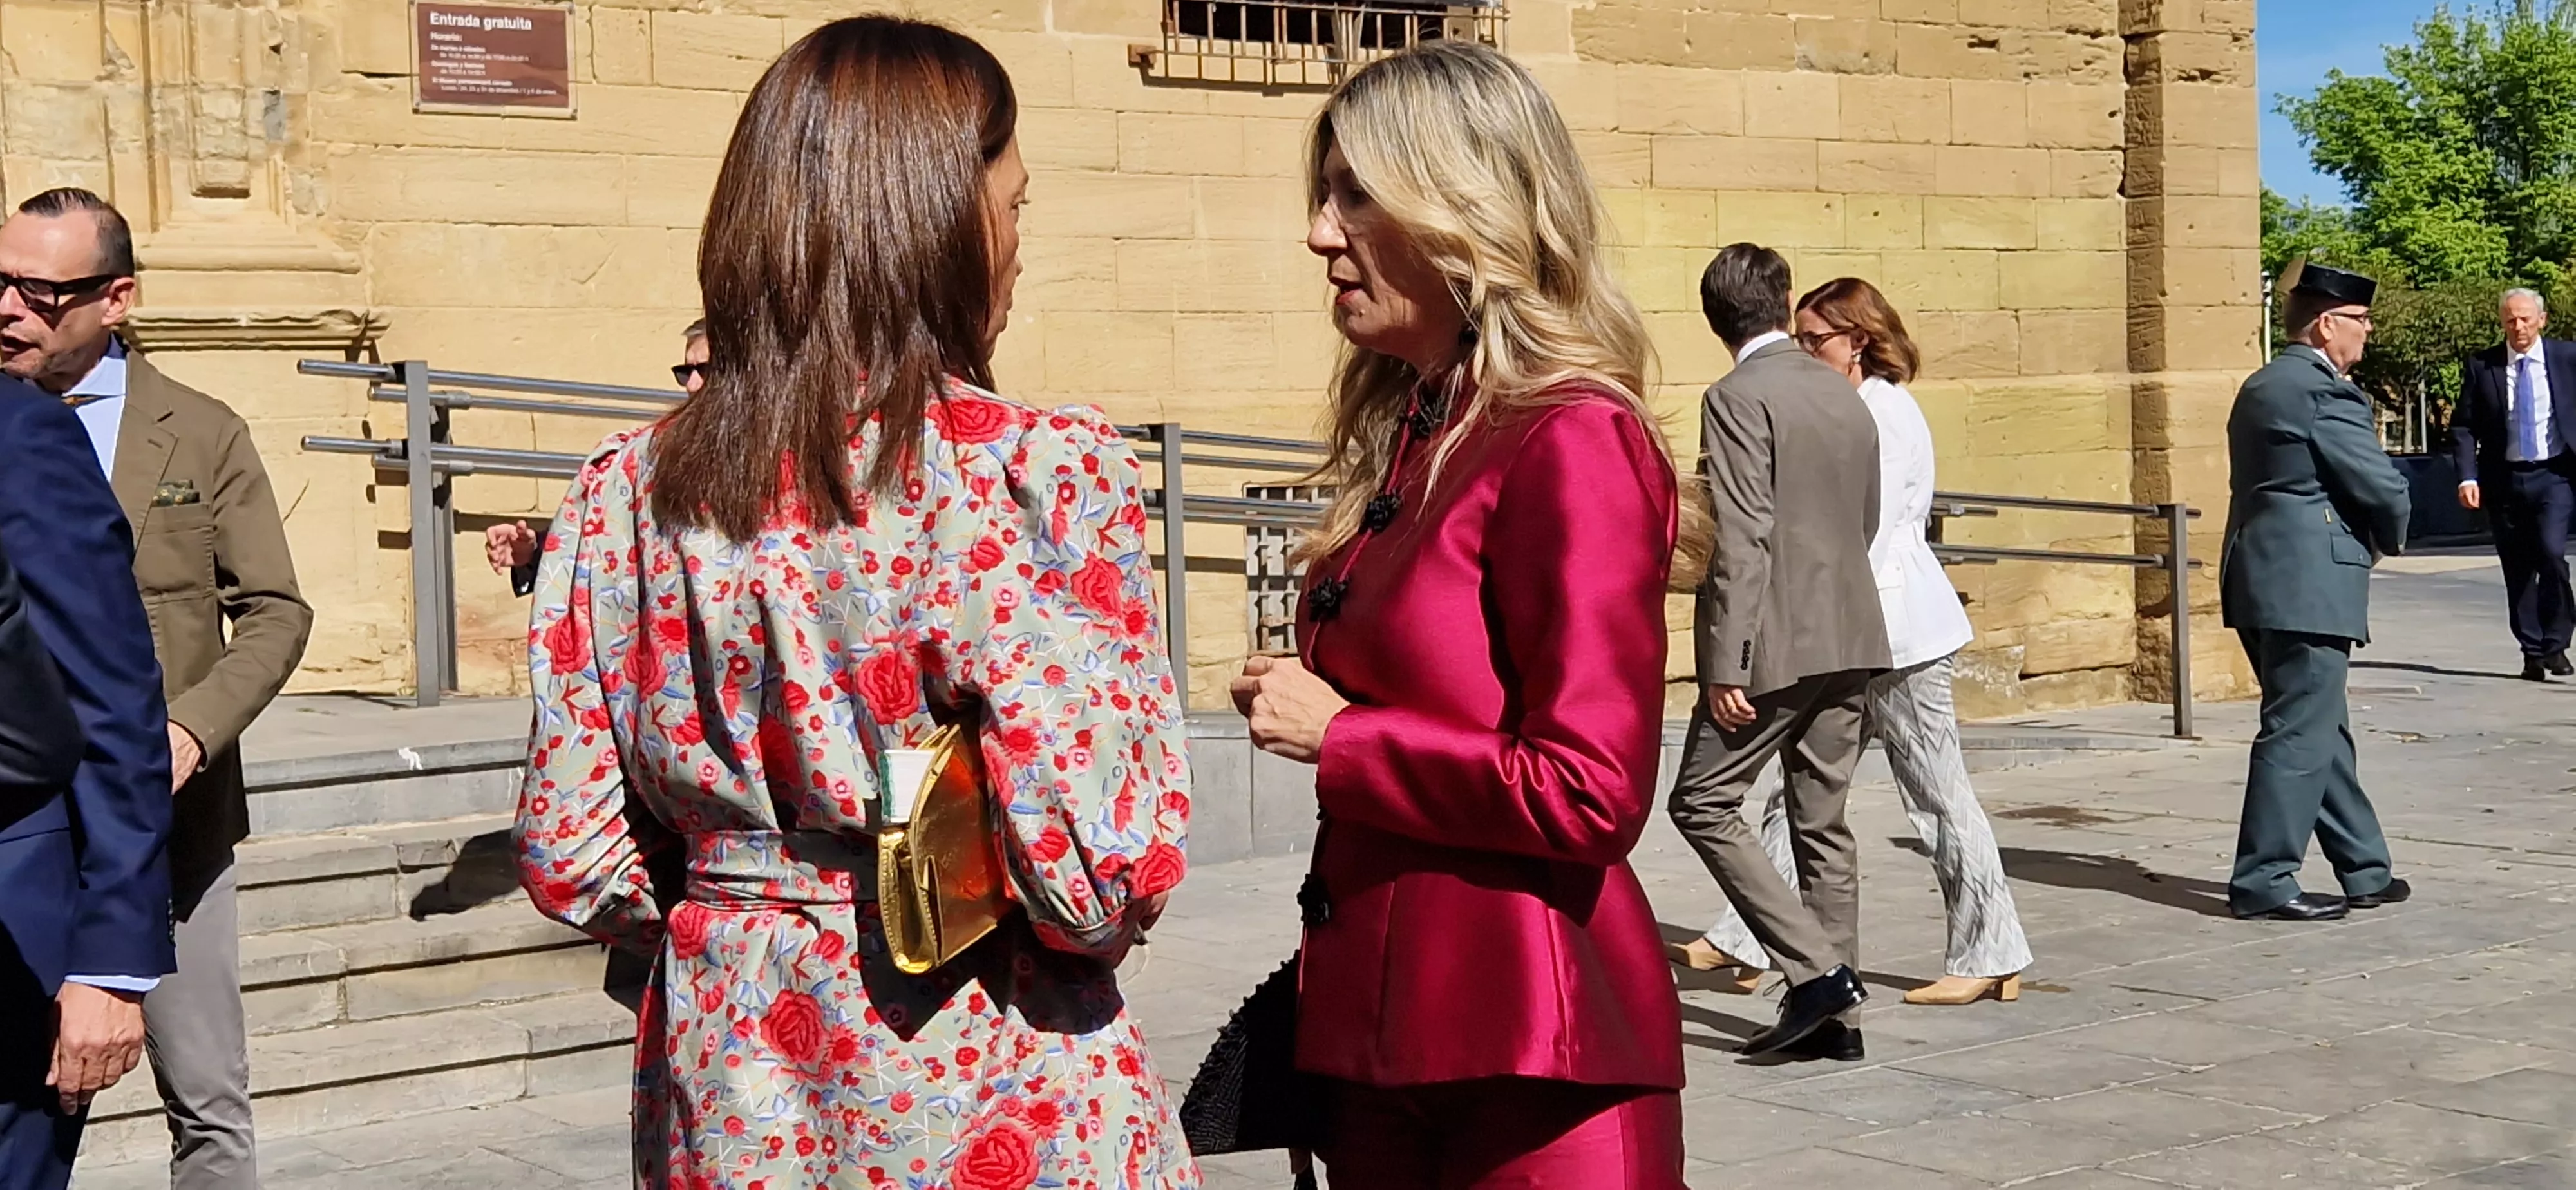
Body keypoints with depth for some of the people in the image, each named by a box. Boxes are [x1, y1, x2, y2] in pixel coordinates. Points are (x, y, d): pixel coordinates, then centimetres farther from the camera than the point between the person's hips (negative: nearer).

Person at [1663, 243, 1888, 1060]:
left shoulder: (1738, 398, -12)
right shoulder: (1845, 394, 11)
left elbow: (1742, 541, -18)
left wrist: (1726, 665, -17)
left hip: (1775, 645, -8)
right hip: (1851, 640, 8)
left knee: (1702, 804, 2)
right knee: (1823, 821, 11)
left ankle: (1815, 968, -6)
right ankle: (1832, 1016, 14)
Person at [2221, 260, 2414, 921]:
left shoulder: (2260, 388, 17)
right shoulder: (2327, 394, -13)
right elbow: (2385, 490, -14)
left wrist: (2370, 537, 15)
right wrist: (2389, 539, 8)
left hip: (2260, 582, 10)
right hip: (2307, 588, -10)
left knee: (2323, 732, 15)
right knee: (2300, 734, -5)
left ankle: (2364, 871, 23)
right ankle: (2263, 882, -3)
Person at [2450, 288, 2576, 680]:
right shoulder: (2480, 366, 2)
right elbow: (2463, 427, 2)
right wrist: (2468, 477, -10)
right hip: (2504, 479, 2)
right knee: (2517, 570, 5)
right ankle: (2532, 653, 15)